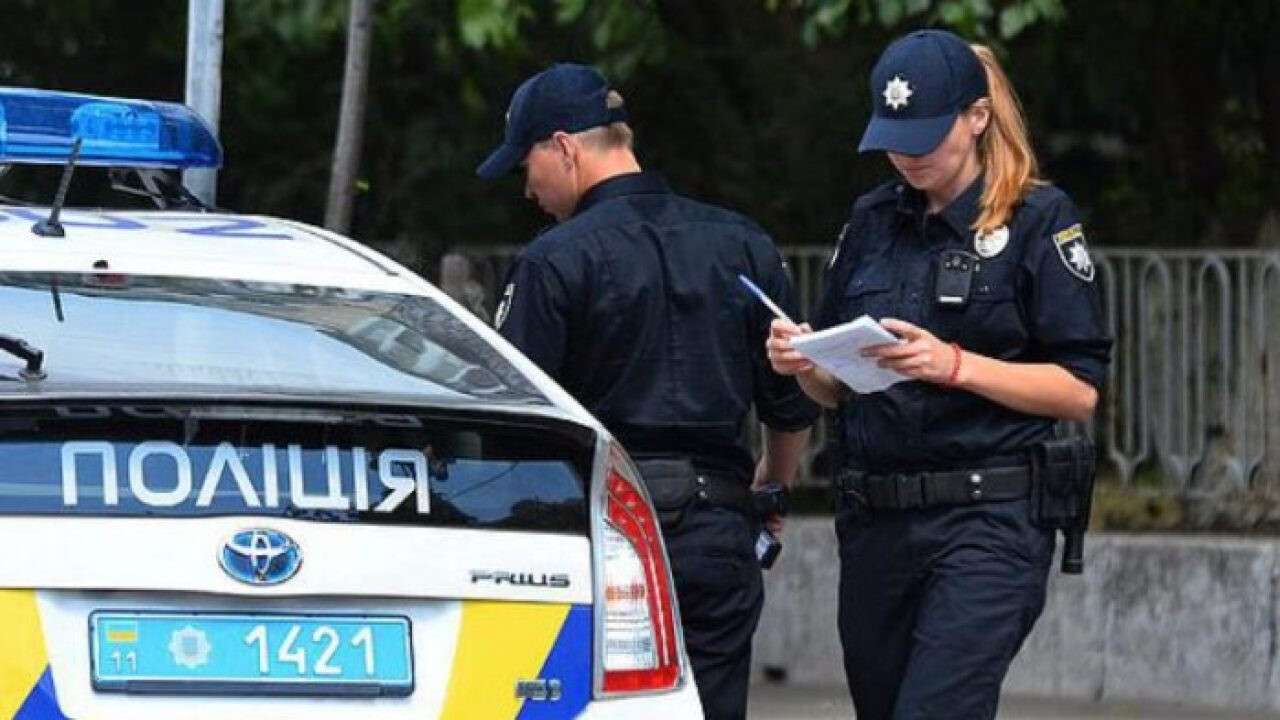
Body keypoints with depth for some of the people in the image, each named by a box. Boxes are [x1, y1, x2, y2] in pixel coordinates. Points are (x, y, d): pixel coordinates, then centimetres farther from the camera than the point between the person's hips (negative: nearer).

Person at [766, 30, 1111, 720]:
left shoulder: (1038, 220, -3)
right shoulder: (872, 220, 14)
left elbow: (1079, 391, -6)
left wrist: (954, 366, -18)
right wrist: (804, 365, -4)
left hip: (988, 521, -6)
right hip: (874, 525, 6)